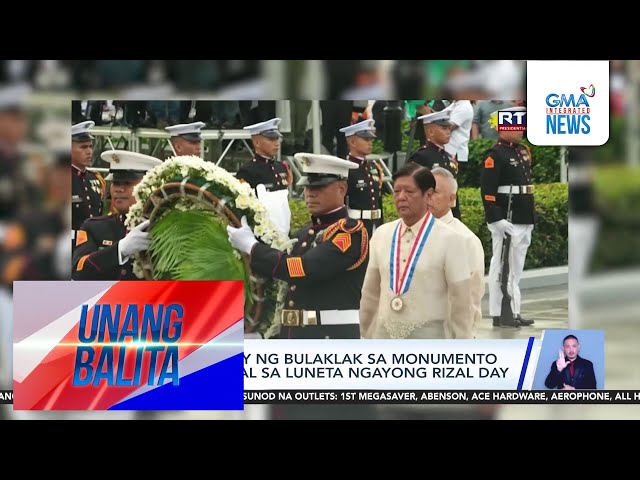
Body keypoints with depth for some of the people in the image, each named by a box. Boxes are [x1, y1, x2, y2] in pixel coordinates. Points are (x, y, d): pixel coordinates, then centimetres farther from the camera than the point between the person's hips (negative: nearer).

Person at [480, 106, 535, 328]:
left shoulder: (523, 151, 16)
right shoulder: (495, 155, -11)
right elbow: (487, 190, -17)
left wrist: (531, 217, 23)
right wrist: (496, 219, -23)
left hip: (524, 221, 9)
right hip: (506, 222, -9)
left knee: (517, 268, 12)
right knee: (502, 266, -5)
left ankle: (514, 312, 17)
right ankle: (499, 315, -3)